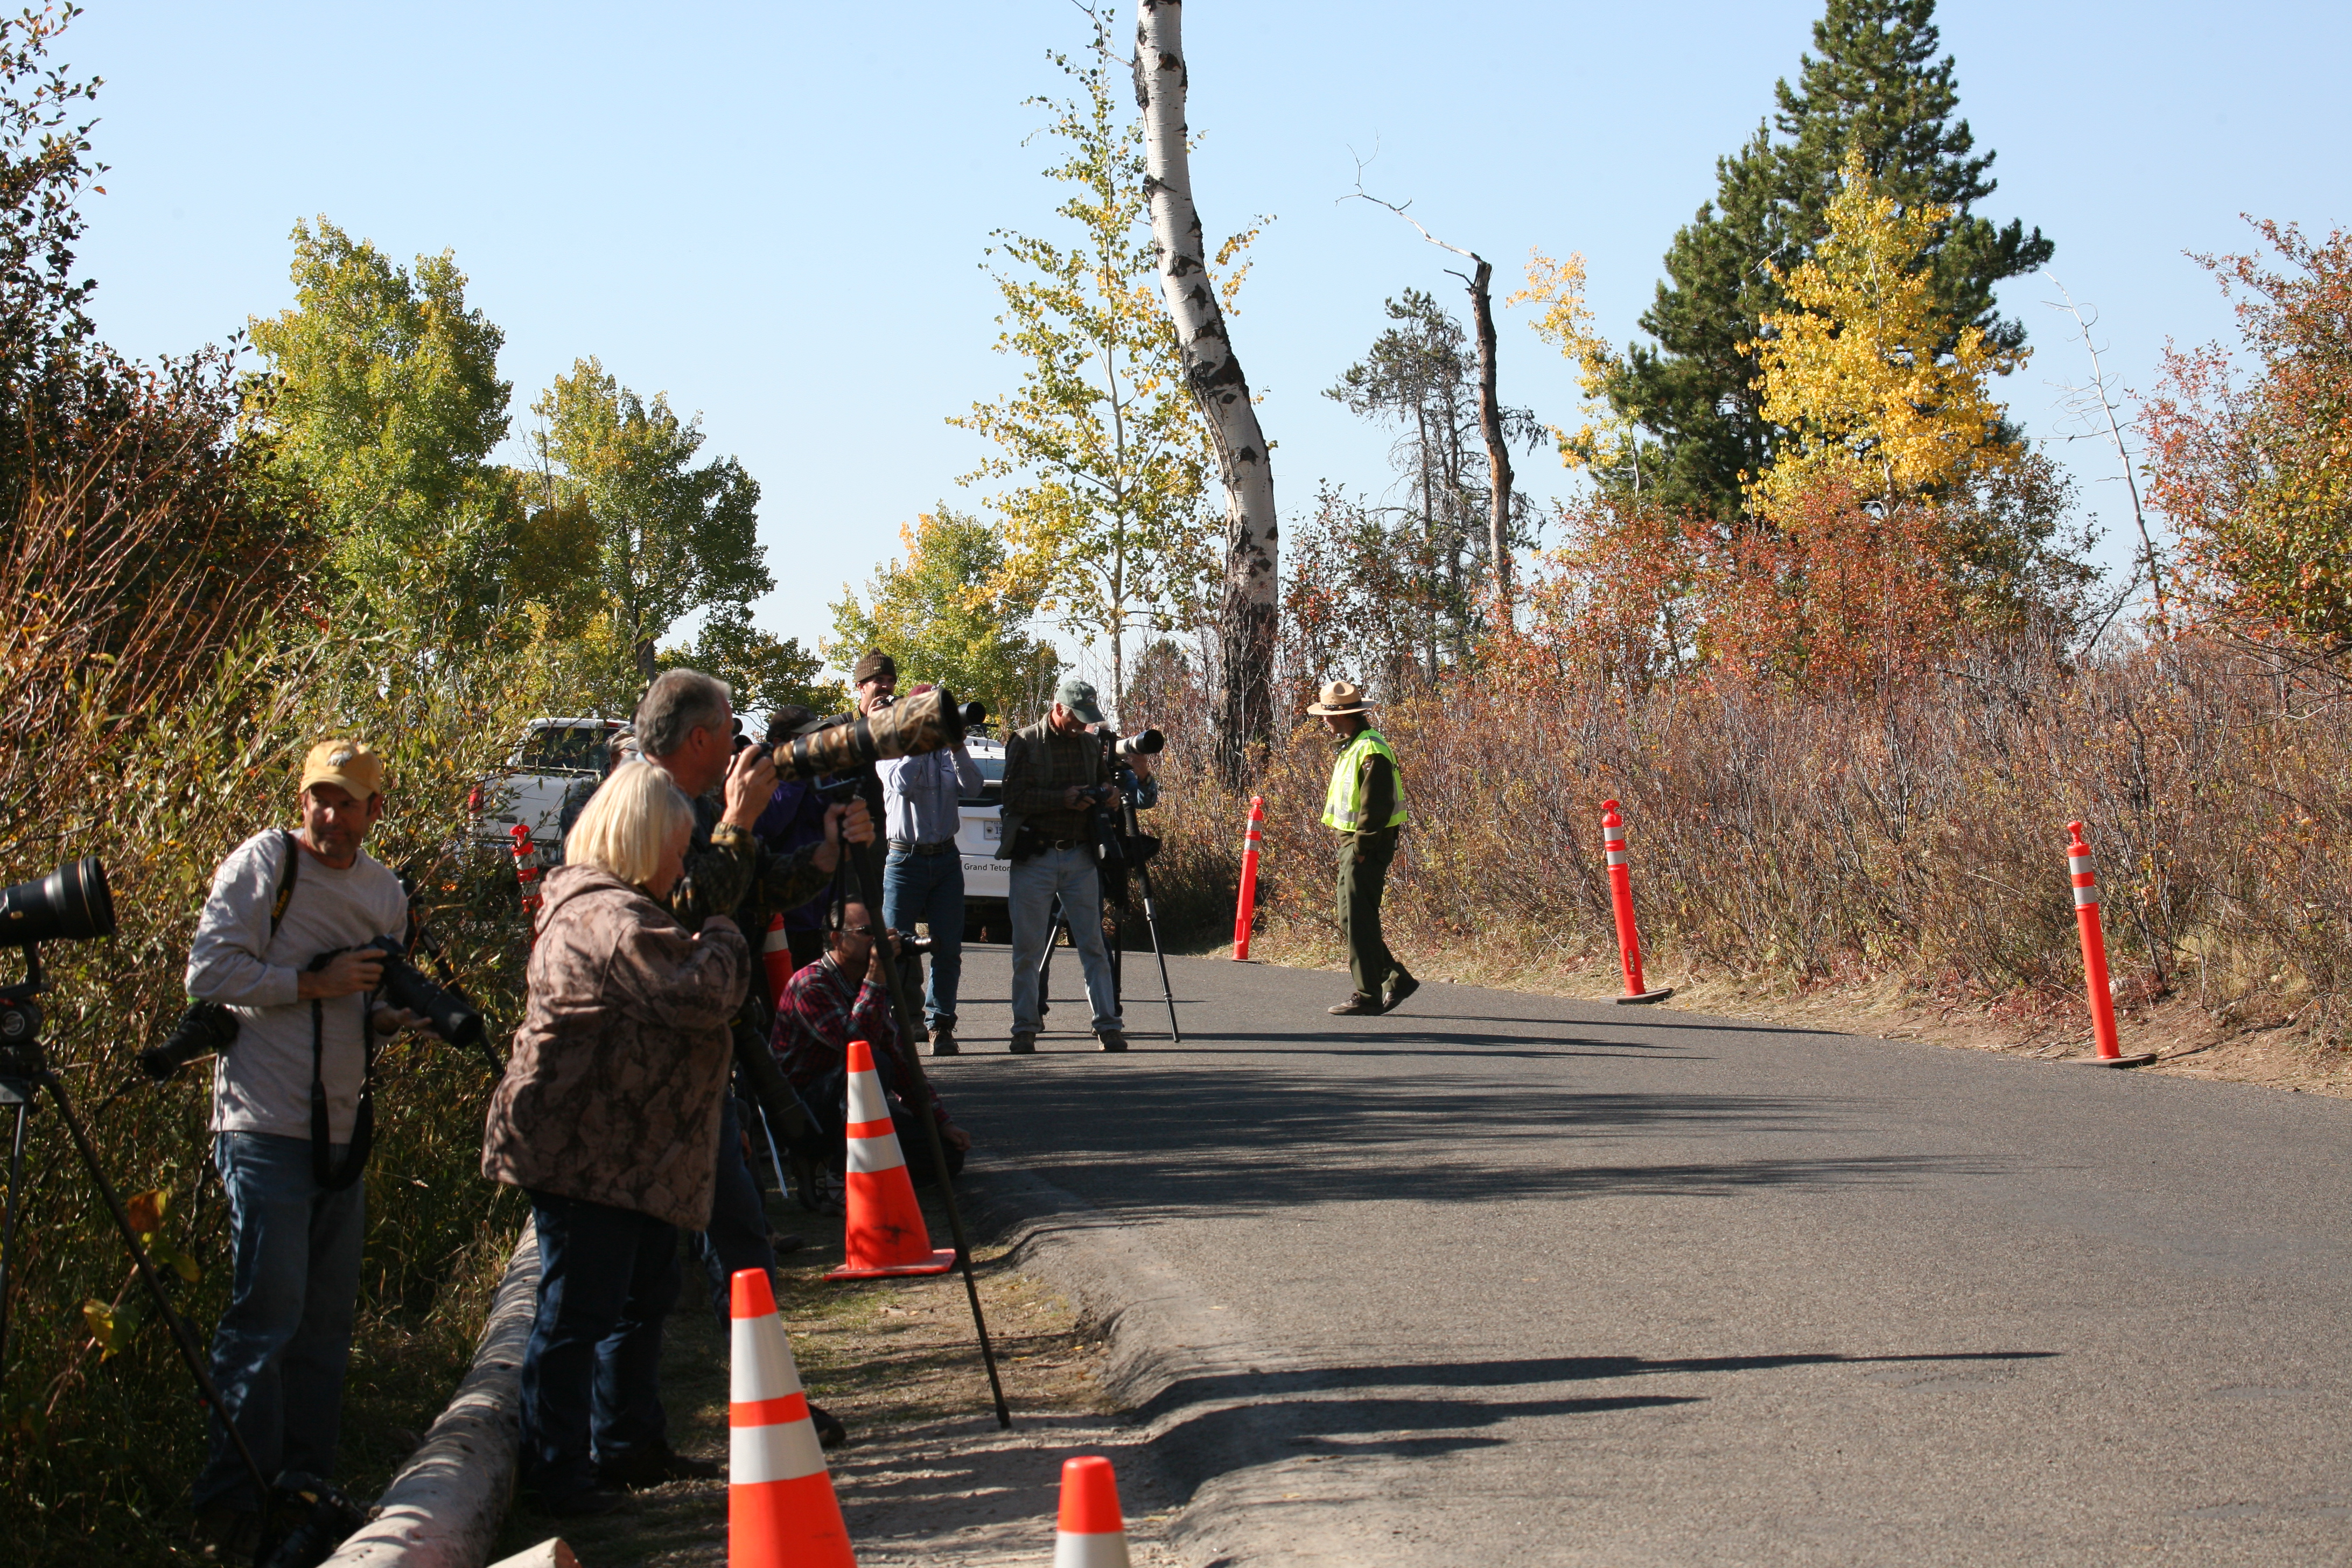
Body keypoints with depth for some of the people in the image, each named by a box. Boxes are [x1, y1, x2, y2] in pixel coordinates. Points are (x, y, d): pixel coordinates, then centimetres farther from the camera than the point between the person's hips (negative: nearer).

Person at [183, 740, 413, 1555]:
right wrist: (316, 982, -16)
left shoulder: (385, 892, 14)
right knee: (266, 1313, -10)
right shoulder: (262, 863, -5)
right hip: (265, 1127, -7)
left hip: (344, 1132, 7)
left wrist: (398, 1012, 3)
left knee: (327, 1320, 10)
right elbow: (209, 971, -11)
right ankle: (232, 1501, -4)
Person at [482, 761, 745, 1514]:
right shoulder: (613, 920, -20)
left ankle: (631, 1446, 31)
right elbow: (705, 992, -27)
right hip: (586, 1155, -12)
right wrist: (724, 938, -6)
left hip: (632, 1153, 12)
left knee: (644, 1297, 19)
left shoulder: (606, 907, 17)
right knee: (578, 1312, -5)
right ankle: (556, 1474, 2)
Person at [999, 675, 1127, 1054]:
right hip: (1034, 857, -3)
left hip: (1080, 856, 4)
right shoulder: (1025, 743, -3)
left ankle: (1108, 1024, 1)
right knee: (1028, 948, 0)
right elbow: (1014, 797, -11)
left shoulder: (1090, 745, 12)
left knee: (1093, 944, 0)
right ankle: (1025, 1028, 7)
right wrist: (1064, 798, -19)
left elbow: (1103, 785, 25)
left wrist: (1108, 794, 1)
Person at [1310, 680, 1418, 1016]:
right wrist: (1351, 848, 17)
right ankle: (1397, 981, 18)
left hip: (1367, 848, -11)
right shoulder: (1351, 747, 16)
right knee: (1350, 921, 13)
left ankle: (1367, 997, -4)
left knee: (1359, 921, -8)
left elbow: (1376, 806, -21)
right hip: (1352, 842, 11)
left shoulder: (1371, 751, -17)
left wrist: (1361, 848, -19)